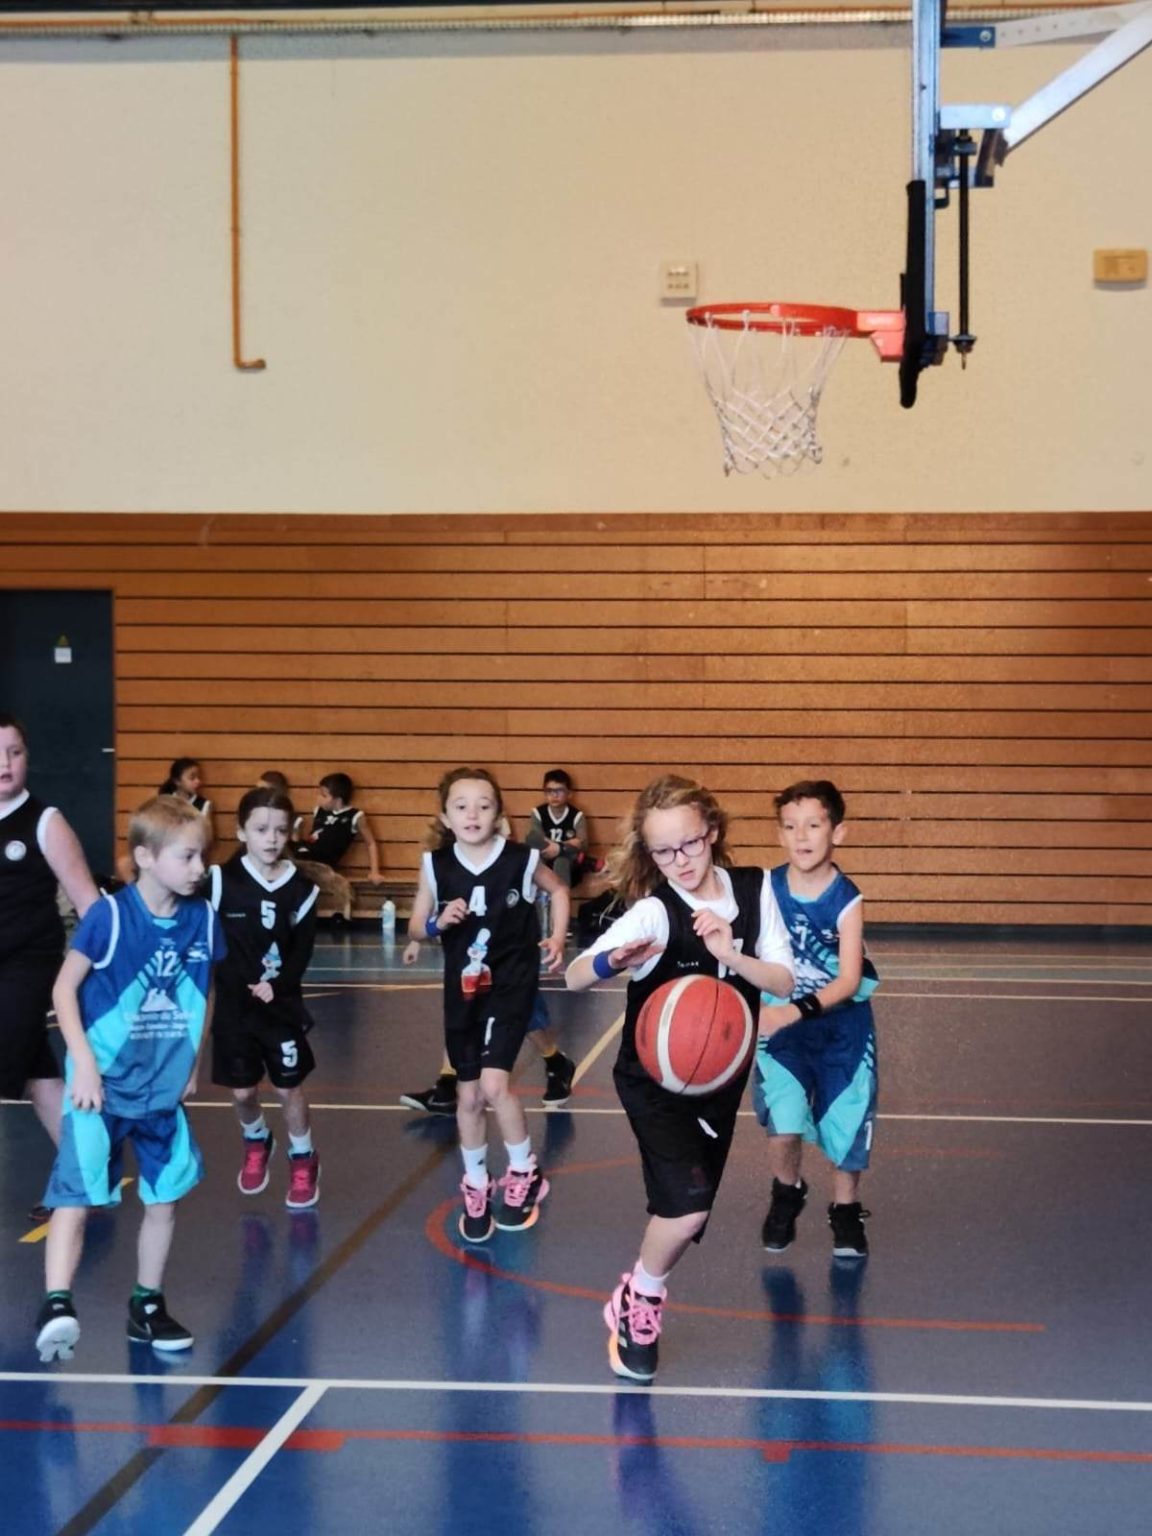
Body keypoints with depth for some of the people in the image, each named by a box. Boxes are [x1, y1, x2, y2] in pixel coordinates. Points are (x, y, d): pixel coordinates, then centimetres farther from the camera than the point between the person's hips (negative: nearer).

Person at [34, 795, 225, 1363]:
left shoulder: (201, 918, -1)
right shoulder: (109, 916, -15)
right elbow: (65, 987, -9)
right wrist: (83, 1062, -16)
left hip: (164, 1091, 5)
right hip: (102, 1088, -5)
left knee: (165, 1200, 11)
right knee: (75, 1198, -12)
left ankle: (147, 1306, 26)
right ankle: (56, 1305, -15)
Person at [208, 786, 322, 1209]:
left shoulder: (301, 888, -5)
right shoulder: (221, 880, -10)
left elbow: (302, 951, -2)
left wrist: (276, 986, -16)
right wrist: (250, 985, -16)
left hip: (283, 1004, 0)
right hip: (233, 1004, 0)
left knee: (288, 1087, 4)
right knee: (242, 1090, 9)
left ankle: (303, 1160, 25)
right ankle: (256, 1143, 38)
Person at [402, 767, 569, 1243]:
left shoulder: (522, 860, -13)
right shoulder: (435, 865, -8)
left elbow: (558, 890, 8)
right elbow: (416, 927, 2)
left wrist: (557, 939, -3)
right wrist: (438, 922, -19)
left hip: (511, 984, -3)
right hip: (463, 988, 3)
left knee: (494, 1085, -16)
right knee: (468, 1095, 11)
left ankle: (524, 1172, 8)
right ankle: (476, 1186, 30)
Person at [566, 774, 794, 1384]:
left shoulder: (755, 890, -7)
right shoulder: (653, 911, -22)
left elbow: (783, 979, -6)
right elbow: (574, 975, -33)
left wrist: (729, 955, -24)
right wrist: (612, 962, -55)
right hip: (654, 1080, -5)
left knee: (689, 1210, 11)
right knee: (687, 1204, -21)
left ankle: (644, 1299, 36)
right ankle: (636, 1305, 4)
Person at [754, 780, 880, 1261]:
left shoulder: (846, 900, -17)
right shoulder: (766, 889, -12)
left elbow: (849, 980, -23)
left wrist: (796, 1011, -35)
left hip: (840, 1026, 0)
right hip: (781, 1022, 0)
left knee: (845, 1120, 8)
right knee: (782, 1124, -14)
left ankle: (845, 1209, 34)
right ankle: (787, 1193, 17)